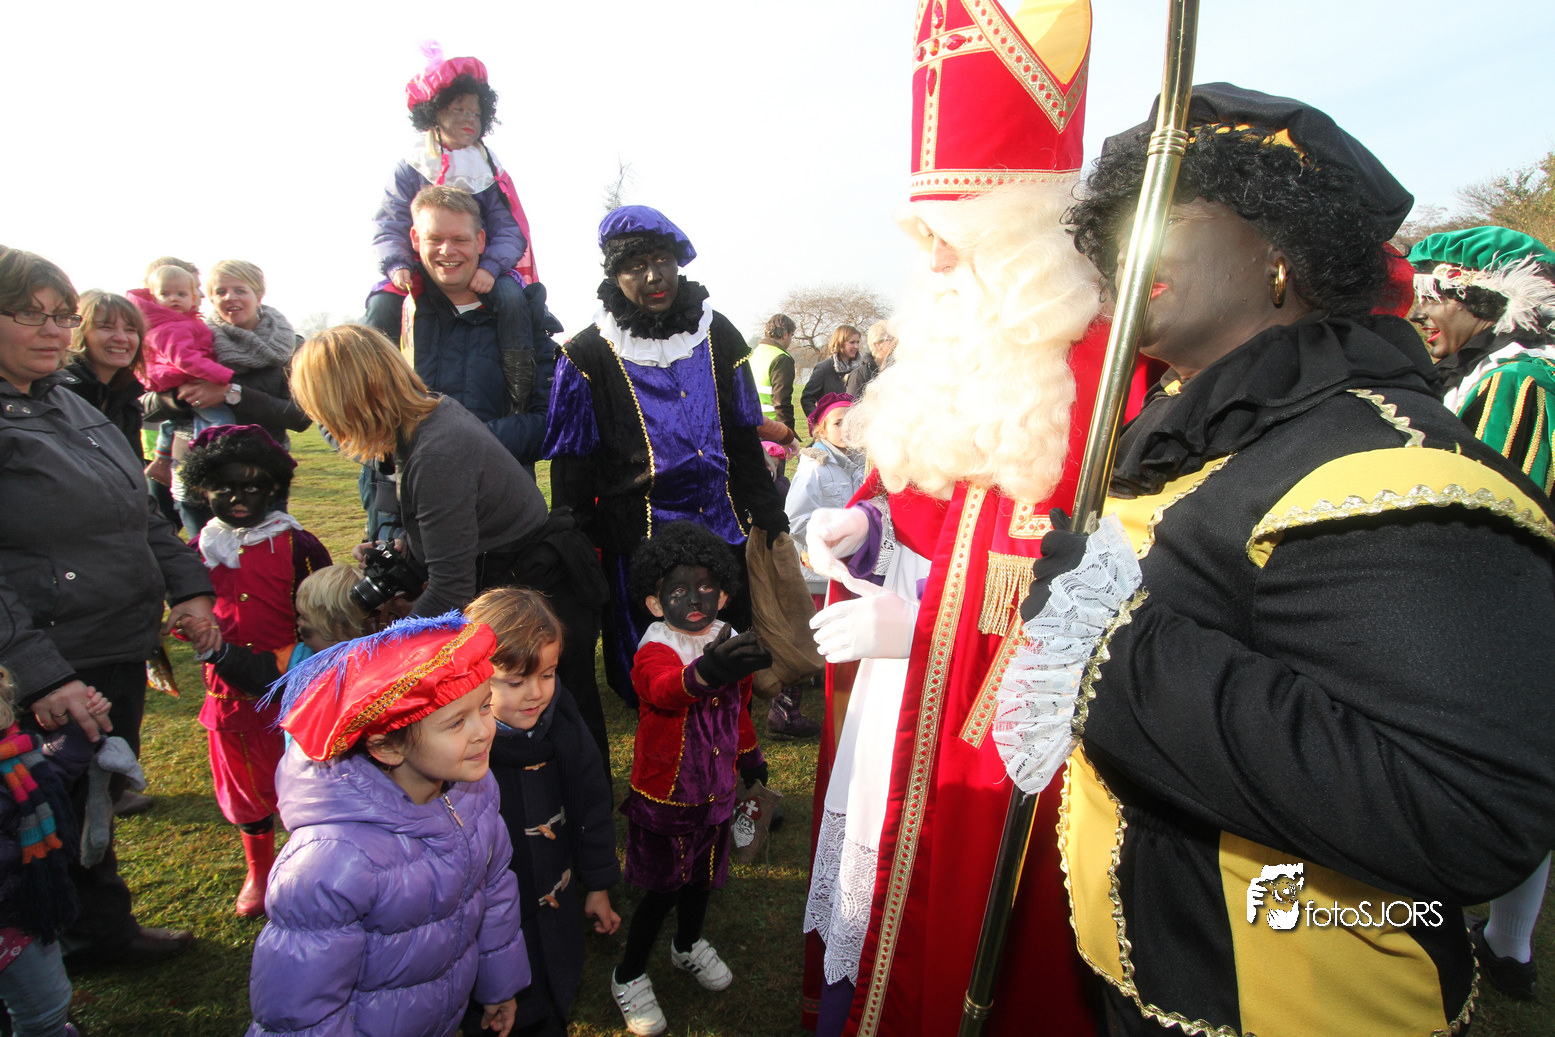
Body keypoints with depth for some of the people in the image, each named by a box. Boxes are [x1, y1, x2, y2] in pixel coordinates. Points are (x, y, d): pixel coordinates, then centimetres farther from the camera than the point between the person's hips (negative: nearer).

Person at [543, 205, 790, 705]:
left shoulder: (718, 336, 6)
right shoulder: (588, 357, -3)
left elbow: (745, 442, 12)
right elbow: (572, 475, -1)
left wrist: (769, 518, 10)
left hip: (726, 534, 3)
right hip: (639, 546, -2)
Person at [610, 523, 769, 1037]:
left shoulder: (731, 644, -4)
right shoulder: (655, 651, -23)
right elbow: (663, 689, -48)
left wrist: (750, 757, 27)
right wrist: (704, 674, -69)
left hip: (715, 791, 5)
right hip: (663, 796, -5)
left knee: (701, 874, 23)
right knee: (661, 889, 8)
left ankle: (689, 944, 52)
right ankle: (629, 976, 33)